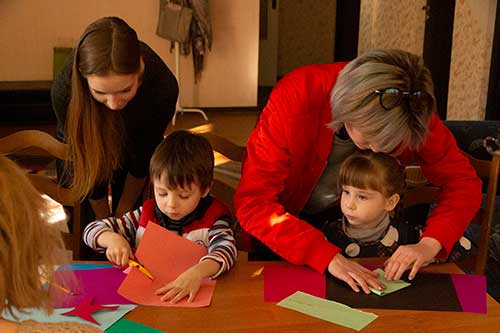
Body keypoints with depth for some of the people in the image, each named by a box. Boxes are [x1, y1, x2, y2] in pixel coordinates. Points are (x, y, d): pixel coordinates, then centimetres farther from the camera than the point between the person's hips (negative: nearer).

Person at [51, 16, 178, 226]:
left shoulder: (163, 86, -38)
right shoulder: (65, 90, -39)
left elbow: (143, 156, -19)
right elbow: (86, 164, -22)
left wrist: (123, 211, -6)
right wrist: (103, 217, -9)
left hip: (133, 143, 1)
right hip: (84, 146, 0)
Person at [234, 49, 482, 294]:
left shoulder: (414, 113, -27)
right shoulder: (295, 97, -37)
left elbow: (463, 181, -18)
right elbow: (252, 202, -39)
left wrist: (430, 243, -36)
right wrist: (328, 257, -48)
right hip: (288, 216, -2)